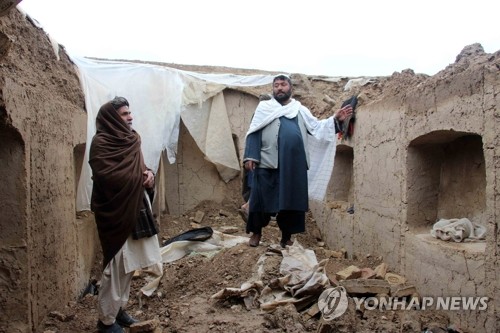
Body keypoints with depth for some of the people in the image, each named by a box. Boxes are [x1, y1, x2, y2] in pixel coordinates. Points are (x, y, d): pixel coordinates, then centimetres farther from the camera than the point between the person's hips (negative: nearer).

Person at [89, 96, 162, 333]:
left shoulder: (130, 139, 12)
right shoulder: (101, 143, -13)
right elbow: (107, 177, -23)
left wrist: (148, 174, -3)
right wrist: (140, 177, -13)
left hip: (136, 209, 8)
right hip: (115, 212, -8)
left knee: (129, 263, 15)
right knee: (116, 264, -2)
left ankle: (119, 308, 30)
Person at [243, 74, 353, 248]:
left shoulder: (300, 110, 16)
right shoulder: (264, 107, 9)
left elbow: (316, 127, 13)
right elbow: (253, 133, 3)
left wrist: (335, 120, -2)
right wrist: (250, 156, -7)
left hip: (294, 165, 2)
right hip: (267, 163, -2)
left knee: (292, 199, 6)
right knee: (261, 198, 1)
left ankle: (286, 236, 20)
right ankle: (256, 232, 20)